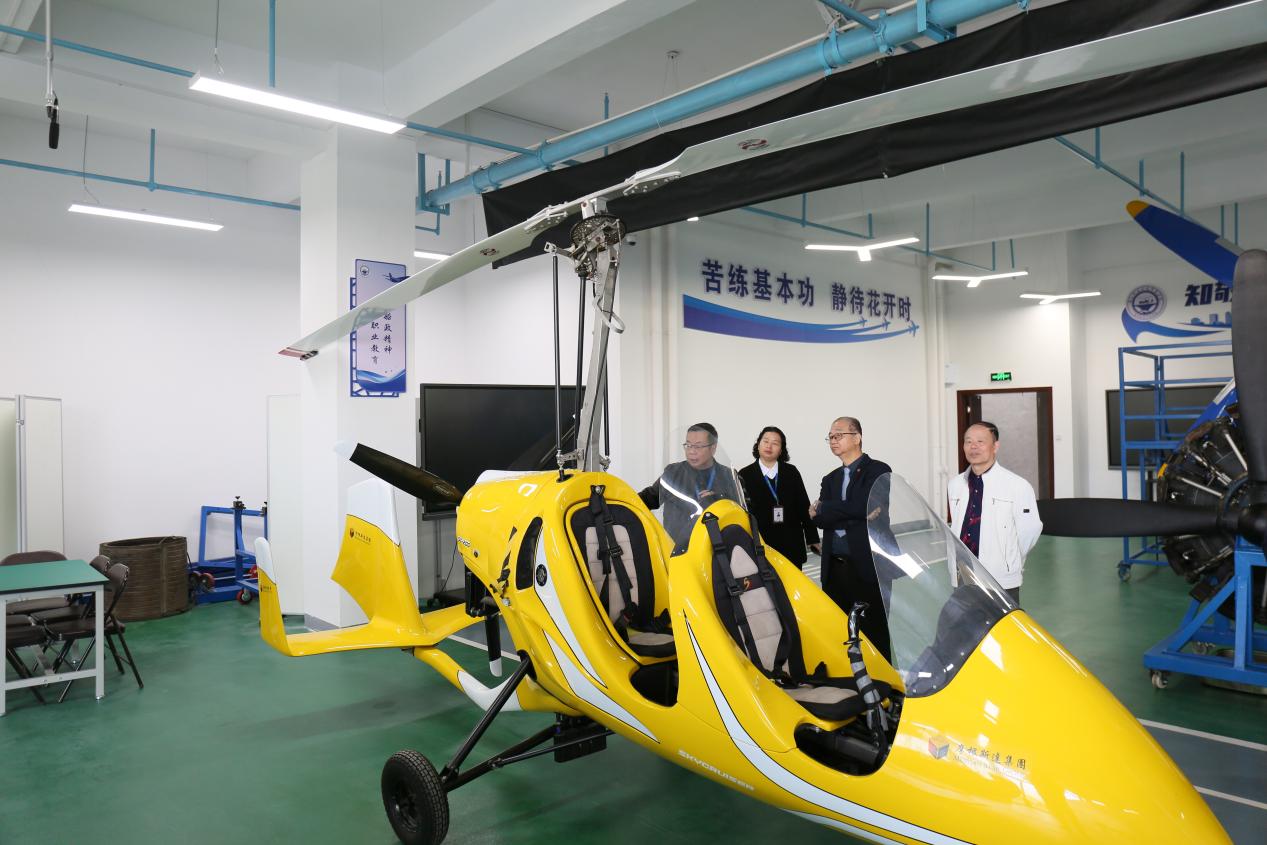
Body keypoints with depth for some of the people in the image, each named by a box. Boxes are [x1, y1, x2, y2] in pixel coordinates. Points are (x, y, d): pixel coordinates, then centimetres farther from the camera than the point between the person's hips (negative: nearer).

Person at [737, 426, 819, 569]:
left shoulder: (791, 472, 8)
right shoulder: (745, 475, 1)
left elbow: (803, 507, 9)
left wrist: (812, 538, 7)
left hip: (792, 546, 2)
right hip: (760, 545, -2)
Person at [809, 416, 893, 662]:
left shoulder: (878, 471, -1)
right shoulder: (830, 479, 18)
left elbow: (864, 507, -16)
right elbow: (818, 519, 4)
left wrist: (823, 509, -6)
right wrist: (852, 517, -13)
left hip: (867, 566, -6)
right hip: (835, 567, 6)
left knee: (874, 632, 0)